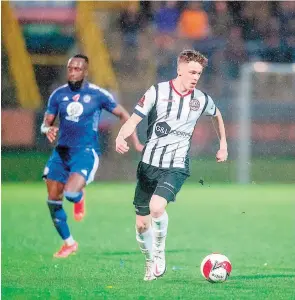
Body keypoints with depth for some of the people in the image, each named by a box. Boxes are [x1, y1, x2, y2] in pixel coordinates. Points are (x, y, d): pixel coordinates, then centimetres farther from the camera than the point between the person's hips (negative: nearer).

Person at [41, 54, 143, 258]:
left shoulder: (98, 94, -6)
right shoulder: (59, 94, 4)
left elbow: (123, 115, 4)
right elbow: (45, 123, 8)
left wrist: (135, 142, -1)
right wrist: (48, 129, -17)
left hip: (86, 151, -5)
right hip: (62, 151, 5)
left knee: (71, 193, -27)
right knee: (53, 201, 3)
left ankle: (79, 198, 13)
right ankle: (69, 243, 21)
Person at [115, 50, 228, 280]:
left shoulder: (201, 100, 3)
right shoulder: (157, 92, -4)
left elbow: (217, 115, 27)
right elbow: (134, 120, -7)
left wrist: (223, 144, 27)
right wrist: (121, 137, -27)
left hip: (176, 167, -1)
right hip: (149, 164, 1)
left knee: (156, 207, -29)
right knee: (142, 223, 6)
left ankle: (160, 252, -5)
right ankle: (150, 263, 31)